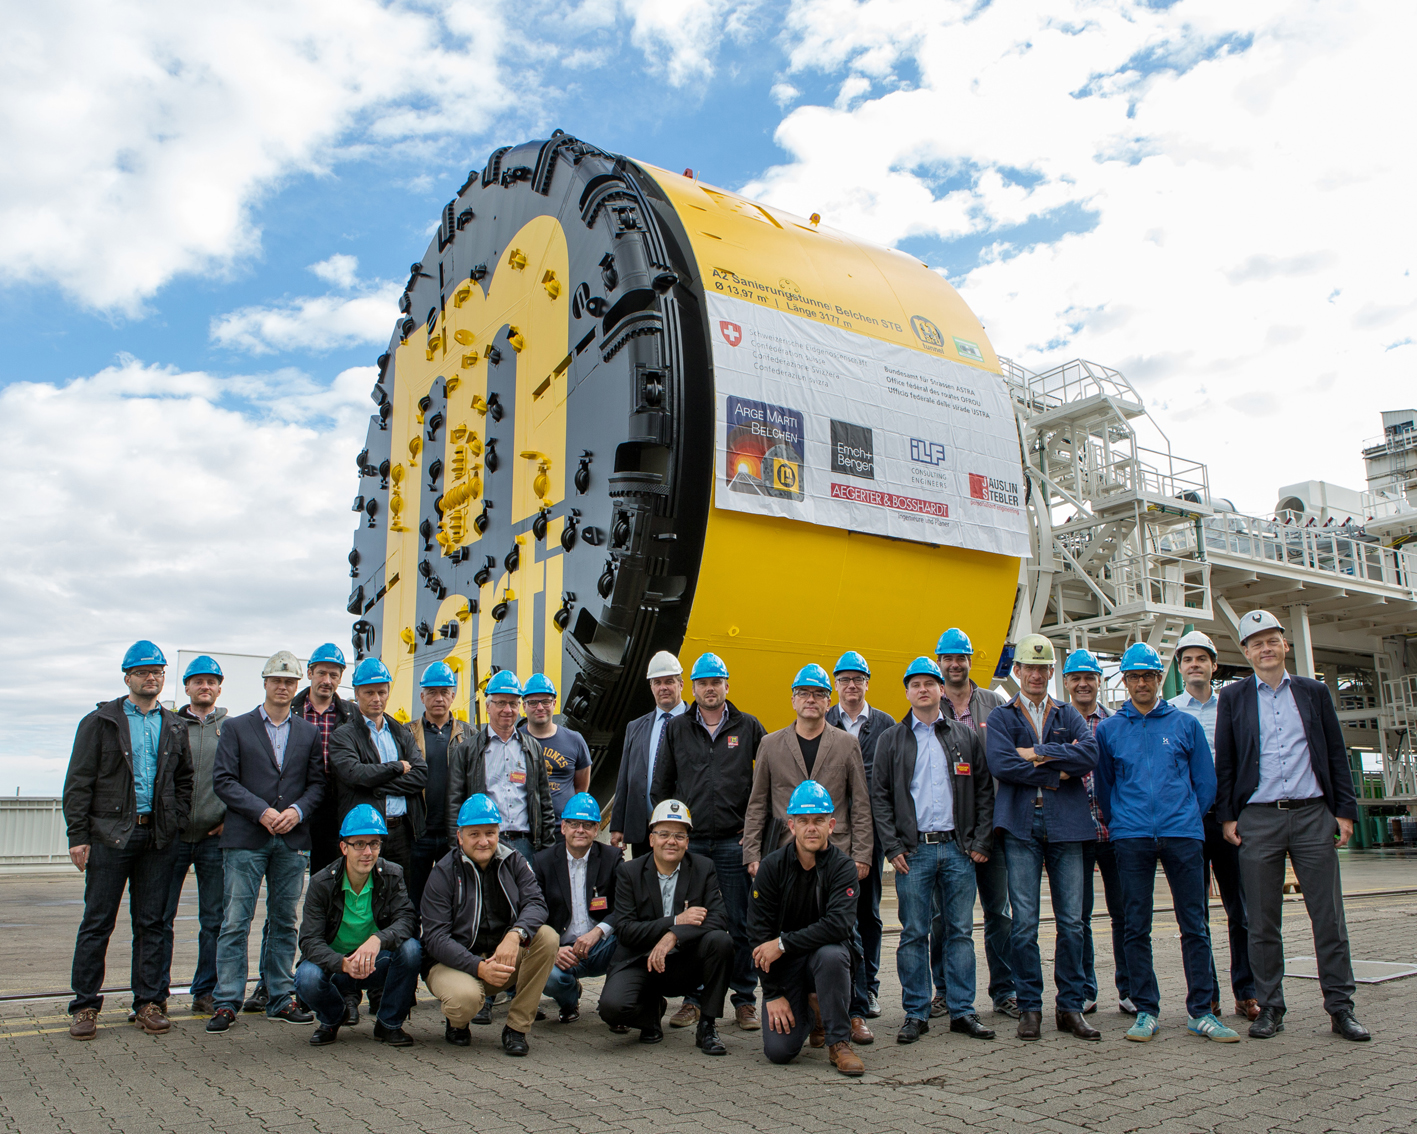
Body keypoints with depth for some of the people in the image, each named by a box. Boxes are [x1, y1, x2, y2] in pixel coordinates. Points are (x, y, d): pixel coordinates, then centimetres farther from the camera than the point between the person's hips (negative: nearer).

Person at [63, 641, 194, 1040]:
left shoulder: (174, 727, 13)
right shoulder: (101, 721, 3)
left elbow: (184, 779, 17)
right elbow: (78, 782, -1)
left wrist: (177, 821, 3)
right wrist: (77, 835, -7)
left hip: (158, 837, 3)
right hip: (110, 834, -3)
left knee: (153, 922, 6)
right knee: (97, 922, 2)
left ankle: (148, 1002, 14)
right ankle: (85, 1005, 12)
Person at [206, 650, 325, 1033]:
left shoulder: (309, 733, 13)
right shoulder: (236, 727, 5)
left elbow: (317, 783, 10)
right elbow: (224, 780, -3)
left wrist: (297, 811, -9)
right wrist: (262, 812, -13)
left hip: (292, 841, 3)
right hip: (245, 839, -2)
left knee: (284, 922, 8)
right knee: (235, 923, -2)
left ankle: (281, 1000, 16)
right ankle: (226, 1003, 6)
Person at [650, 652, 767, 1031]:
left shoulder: (749, 727, 5)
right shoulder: (676, 729, 9)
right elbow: (660, 786, 13)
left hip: (734, 842, -1)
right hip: (689, 841, 2)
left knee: (741, 925, 2)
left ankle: (745, 1000, 13)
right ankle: (693, 999, 16)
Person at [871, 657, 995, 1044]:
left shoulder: (965, 736, 10)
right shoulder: (892, 739, 7)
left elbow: (984, 791, 9)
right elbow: (879, 796, 4)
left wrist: (981, 841, 0)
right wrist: (893, 847, -5)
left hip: (958, 848, 1)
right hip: (913, 849, -1)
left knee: (961, 931, 5)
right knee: (913, 934, 2)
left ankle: (963, 1010, 15)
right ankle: (916, 1013, 11)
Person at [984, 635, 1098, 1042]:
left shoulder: (1069, 715, 15)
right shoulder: (1001, 717, 9)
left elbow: (1090, 754, -5)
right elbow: (1001, 765, -9)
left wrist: (1038, 753, -10)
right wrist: (1059, 772, -7)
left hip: (1067, 825, 2)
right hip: (1021, 826, -2)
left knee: (1071, 921, 4)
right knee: (1024, 923, -1)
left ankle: (1070, 1006, 14)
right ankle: (1029, 1007, 10)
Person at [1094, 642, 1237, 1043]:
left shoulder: (1185, 724, 8)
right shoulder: (1108, 729, 9)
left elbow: (1205, 781, 11)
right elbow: (1103, 785, 14)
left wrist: (1187, 818, 9)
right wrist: (1117, 822, 10)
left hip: (1182, 834, 0)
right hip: (1131, 838, 0)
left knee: (1194, 924, 1)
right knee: (1137, 927, 2)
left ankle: (1200, 1011, 10)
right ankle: (1145, 1010, 10)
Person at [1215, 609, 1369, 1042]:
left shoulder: (1314, 692, 11)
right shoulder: (1233, 697, 7)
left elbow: (1336, 754, 10)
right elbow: (1224, 761, 6)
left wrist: (1345, 811, 3)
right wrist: (1226, 816, 0)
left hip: (1313, 815, 1)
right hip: (1257, 819, -1)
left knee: (1329, 915, 3)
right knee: (1262, 921, 4)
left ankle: (1340, 1007, 13)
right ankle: (1269, 1007, 13)